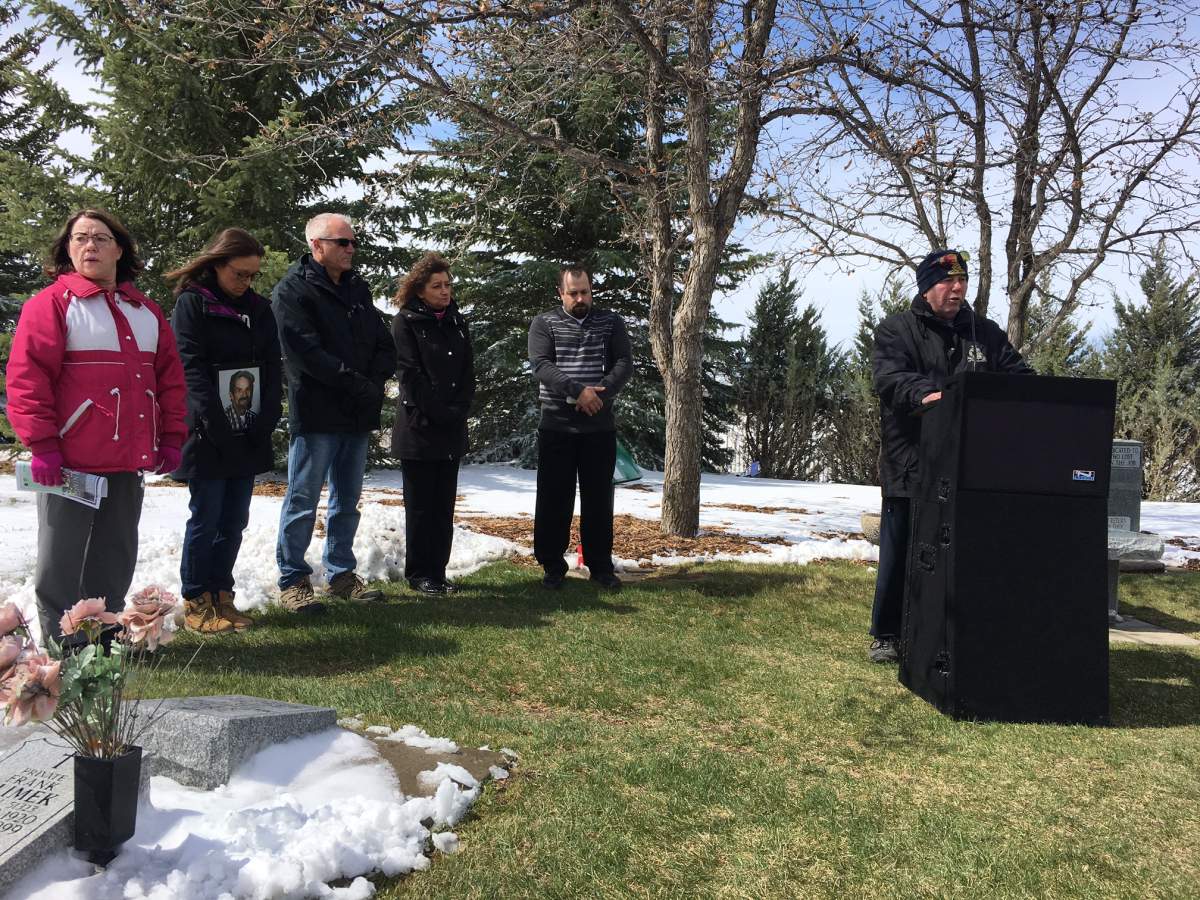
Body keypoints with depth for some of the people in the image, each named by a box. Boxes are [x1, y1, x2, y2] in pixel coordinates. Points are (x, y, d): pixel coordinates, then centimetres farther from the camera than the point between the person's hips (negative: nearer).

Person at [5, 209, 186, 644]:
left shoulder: (145, 311, 14)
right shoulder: (52, 303, -4)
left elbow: (170, 376, 15)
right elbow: (28, 377, -10)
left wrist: (170, 438, 8)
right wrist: (42, 444, -16)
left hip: (130, 460, 6)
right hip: (71, 461, -6)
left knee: (116, 556, 14)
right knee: (61, 559, 2)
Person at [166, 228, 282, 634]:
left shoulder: (259, 309, 12)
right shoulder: (192, 304, -4)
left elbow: (273, 368, 7)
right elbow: (193, 371, -12)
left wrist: (265, 422, -6)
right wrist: (221, 430, -18)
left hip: (249, 437, 5)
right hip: (208, 435, -5)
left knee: (234, 521, 9)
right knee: (206, 519, 1)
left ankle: (222, 596, 19)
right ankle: (196, 601, 12)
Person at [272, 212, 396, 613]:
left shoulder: (358, 288, 16)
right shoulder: (292, 290, -6)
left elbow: (384, 344, 14)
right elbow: (306, 352, -17)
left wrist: (375, 381, -6)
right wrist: (358, 384, -17)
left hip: (358, 415, 7)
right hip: (316, 414, -7)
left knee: (347, 501, 13)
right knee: (303, 501, 0)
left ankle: (341, 574, 23)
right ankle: (292, 581, 9)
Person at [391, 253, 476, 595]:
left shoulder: (457, 321, 13)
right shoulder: (406, 322, -4)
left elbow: (467, 371, 11)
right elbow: (410, 374, -11)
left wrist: (459, 410, -4)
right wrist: (438, 414, -13)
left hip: (452, 431, 5)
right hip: (419, 429, -5)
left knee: (444, 505, 8)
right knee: (420, 506, 1)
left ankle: (438, 571, 15)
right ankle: (418, 574, 10)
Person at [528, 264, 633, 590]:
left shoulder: (610, 322, 8)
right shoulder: (544, 324, 3)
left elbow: (624, 363, -1)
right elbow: (541, 365, -10)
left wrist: (601, 394, -18)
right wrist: (578, 391, -23)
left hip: (600, 426, 1)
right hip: (556, 426, -1)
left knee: (598, 499, 7)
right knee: (554, 499, 3)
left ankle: (600, 566, 16)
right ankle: (553, 566, 14)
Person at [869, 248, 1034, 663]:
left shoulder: (986, 333, 16)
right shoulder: (896, 330, 2)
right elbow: (889, 376, -16)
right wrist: (923, 395, -36)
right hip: (911, 467, -3)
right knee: (900, 552, 4)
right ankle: (887, 634, 17)